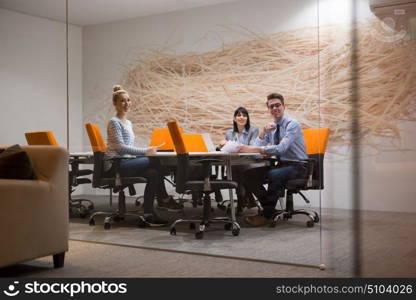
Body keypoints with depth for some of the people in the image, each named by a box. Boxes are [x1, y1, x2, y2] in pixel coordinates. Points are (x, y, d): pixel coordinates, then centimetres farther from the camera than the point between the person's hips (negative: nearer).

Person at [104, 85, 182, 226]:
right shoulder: (114, 122, -9)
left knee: (153, 173, -16)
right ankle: (164, 199, -8)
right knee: (154, 161, -21)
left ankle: (148, 214, -12)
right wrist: (145, 151, -22)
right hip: (114, 165, -9)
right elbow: (120, 147, -19)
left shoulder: (128, 123, 20)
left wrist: (146, 149, 2)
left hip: (124, 162, 9)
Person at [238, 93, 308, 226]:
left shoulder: (292, 124, -14)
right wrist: (262, 132, -14)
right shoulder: (270, 127, 9)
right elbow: (257, 148, 3)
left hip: (296, 166, -7)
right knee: (249, 174, -12)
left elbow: (281, 148, -29)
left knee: (273, 175, -36)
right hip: (280, 164, 7)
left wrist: (252, 149, -34)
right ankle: (269, 206, -3)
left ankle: (267, 215, -21)